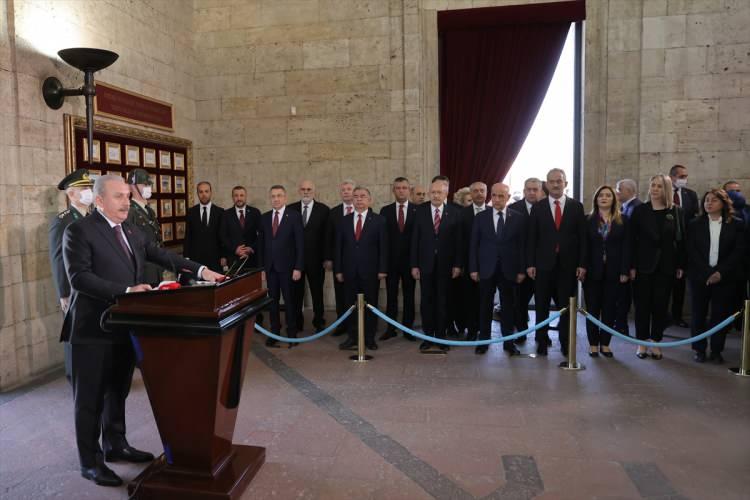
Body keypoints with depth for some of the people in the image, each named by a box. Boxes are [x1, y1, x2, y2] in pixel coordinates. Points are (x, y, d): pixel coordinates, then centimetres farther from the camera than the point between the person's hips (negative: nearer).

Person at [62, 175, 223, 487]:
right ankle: (90, 461, 21)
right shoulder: (79, 231, -12)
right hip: (94, 330, -7)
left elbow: (161, 255, 5)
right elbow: (79, 277, -20)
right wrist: (126, 291, -28)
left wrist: (199, 270, -6)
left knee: (118, 391, 20)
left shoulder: (131, 230, 10)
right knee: (90, 398, 6)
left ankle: (115, 445, 37)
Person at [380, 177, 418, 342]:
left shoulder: (417, 210, 0)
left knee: (409, 295, 7)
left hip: (409, 259, -1)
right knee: (391, 295, 6)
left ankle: (408, 328, 18)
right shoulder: (385, 210, 5)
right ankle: (390, 328, 16)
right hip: (391, 259, 1)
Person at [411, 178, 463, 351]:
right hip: (426, 263, 1)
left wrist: (457, 264, -5)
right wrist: (414, 264, -4)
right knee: (426, 301, 6)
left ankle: (441, 336, 18)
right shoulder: (420, 210, 1)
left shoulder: (454, 212, 0)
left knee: (443, 301, 7)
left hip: (445, 264, -1)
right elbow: (415, 239, 0)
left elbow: (458, 240, -1)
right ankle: (428, 336, 17)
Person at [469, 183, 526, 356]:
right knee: (485, 307, 6)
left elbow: (522, 245, 2)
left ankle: (508, 342, 17)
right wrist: (473, 268, -3)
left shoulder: (519, 218, 2)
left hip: (509, 270, 0)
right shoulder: (480, 217, 3)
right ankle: (483, 340, 16)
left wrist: (522, 270, -3)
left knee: (508, 307, 6)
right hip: (486, 269, 0)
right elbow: (474, 244, 3)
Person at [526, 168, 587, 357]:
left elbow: (582, 237, 2)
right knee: (542, 306, 7)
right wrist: (530, 263, -5)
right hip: (544, 264, 0)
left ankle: (566, 344, 18)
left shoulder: (576, 206, 4)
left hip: (568, 265, 0)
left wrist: (582, 264, -4)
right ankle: (542, 342, 18)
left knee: (567, 306, 7)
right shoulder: (538, 207, 3)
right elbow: (532, 238, 1)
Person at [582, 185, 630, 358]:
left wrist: (625, 271, -6)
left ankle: (605, 343, 16)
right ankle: (593, 343, 13)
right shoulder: (589, 220, 3)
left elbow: (625, 247, 1)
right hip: (593, 271, -1)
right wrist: (583, 268, -8)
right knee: (592, 308, 4)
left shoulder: (622, 221, 5)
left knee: (610, 308, 6)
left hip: (613, 272, 1)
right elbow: (584, 246, 0)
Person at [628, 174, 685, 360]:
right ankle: (642, 343, 13)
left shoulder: (676, 212, 3)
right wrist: (632, 266, -8)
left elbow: (681, 240, 4)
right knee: (642, 304, 4)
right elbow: (632, 239, -3)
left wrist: (680, 265, -1)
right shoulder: (640, 210, -1)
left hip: (666, 266, 1)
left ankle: (655, 342, 16)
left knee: (660, 305, 6)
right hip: (644, 265, -1)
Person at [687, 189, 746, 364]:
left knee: (721, 315, 4)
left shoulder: (735, 225, 3)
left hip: (725, 277, 0)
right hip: (700, 277, 0)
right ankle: (699, 349, 14)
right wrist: (707, 273, -12)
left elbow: (740, 251, -3)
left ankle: (716, 350, 16)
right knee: (698, 314, 4)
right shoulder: (695, 224, 4)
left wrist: (721, 273, -13)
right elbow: (691, 251, -3)